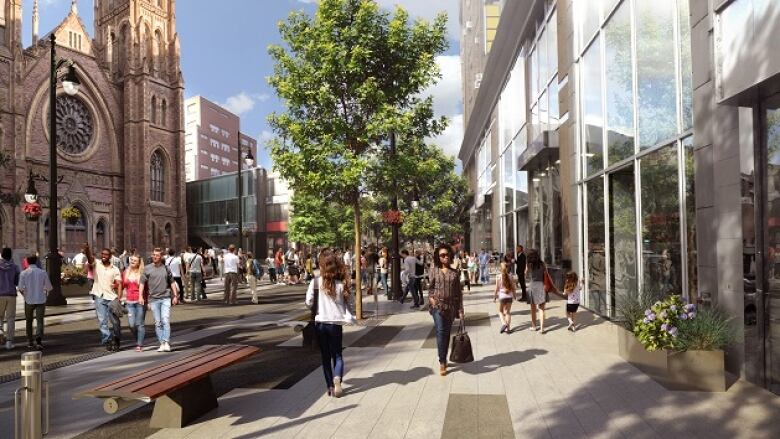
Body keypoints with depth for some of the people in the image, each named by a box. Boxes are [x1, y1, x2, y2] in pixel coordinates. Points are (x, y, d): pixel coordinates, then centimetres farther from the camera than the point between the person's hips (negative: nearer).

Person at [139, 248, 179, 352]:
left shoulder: (166, 268, 8)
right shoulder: (147, 269, 5)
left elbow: (172, 282, 14)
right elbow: (142, 283, 4)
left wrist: (175, 295, 9)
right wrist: (140, 296, -6)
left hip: (165, 298, 0)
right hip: (153, 299, 1)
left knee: (165, 320, -11)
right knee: (158, 323, 5)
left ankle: (166, 343, -11)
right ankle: (161, 343, 12)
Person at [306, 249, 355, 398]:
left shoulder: (316, 281, -8)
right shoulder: (341, 283, -2)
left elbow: (309, 302, -8)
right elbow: (347, 303, -2)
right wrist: (349, 318, 8)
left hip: (320, 323, -1)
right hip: (336, 323, 1)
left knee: (326, 357, 15)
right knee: (337, 355, 13)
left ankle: (330, 386, 16)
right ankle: (337, 379, -12)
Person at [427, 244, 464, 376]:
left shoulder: (454, 273, 6)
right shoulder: (434, 271, 3)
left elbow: (458, 292, 7)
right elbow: (430, 288, 6)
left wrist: (460, 310, 3)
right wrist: (432, 299, -14)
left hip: (450, 306, 2)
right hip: (437, 305, -2)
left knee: (446, 333, 9)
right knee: (441, 332, -13)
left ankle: (444, 360, 24)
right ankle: (442, 362, -8)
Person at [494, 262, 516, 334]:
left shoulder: (498, 277, -12)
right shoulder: (510, 276, -4)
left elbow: (497, 288, -7)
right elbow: (513, 287, 3)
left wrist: (494, 296, 4)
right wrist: (514, 295, 19)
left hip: (502, 296, -2)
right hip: (509, 296, 3)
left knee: (500, 311, 15)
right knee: (508, 312, 11)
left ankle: (504, 323, -6)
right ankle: (508, 328, 12)